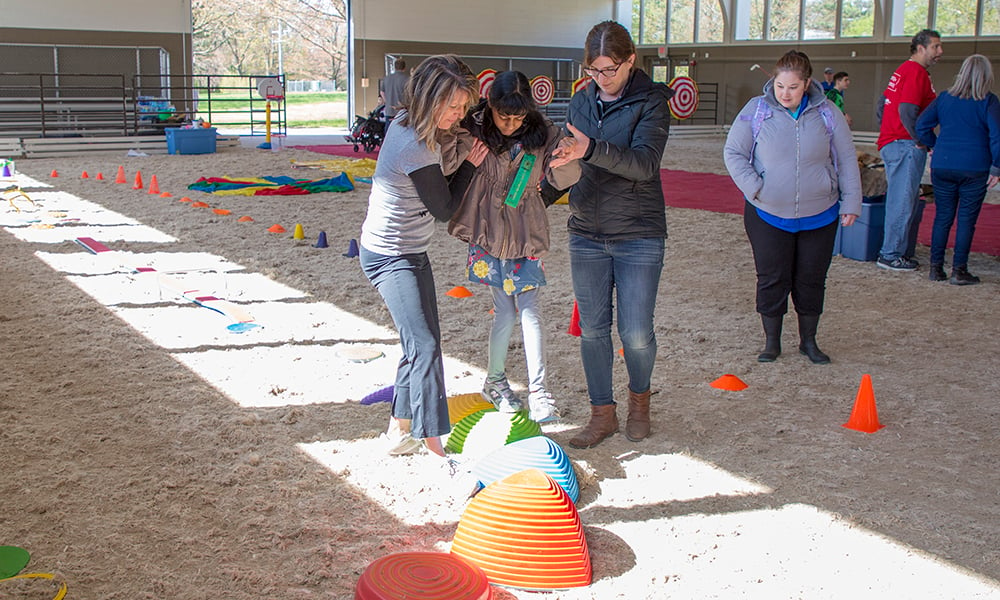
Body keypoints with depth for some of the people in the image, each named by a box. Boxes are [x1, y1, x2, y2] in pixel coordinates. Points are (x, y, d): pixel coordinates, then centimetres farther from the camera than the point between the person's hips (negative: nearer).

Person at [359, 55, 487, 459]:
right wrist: (470, 165, -5)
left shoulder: (406, 122, -1)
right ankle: (434, 447, -8)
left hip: (410, 253, 10)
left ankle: (400, 429, 25)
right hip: (390, 258, -10)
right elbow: (444, 209, -16)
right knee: (425, 346, -13)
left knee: (421, 343, 14)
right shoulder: (417, 150, -28)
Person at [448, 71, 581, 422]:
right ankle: (495, 381, 24)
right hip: (488, 234, -1)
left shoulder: (541, 133, -7)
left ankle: (538, 393, 3)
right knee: (505, 312, 2)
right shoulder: (473, 130, -10)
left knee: (529, 311, -2)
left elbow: (565, 179, -14)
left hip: (526, 234, 1)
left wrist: (565, 162, -35)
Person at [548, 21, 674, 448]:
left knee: (636, 333, -2)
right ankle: (602, 414, 22)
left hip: (638, 236, -4)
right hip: (586, 235, 4)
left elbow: (644, 163, -25)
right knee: (592, 329, 7)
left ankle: (639, 397, 27)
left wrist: (591, 148, -36)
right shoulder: (582, 101, 6)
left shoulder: (650, 102, -9)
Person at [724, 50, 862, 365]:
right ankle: (772, 342, 19)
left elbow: (847, 161, 5)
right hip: (768, 215, -1)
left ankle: (808, 341, 26)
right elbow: (733, 152, -2)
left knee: (812, 280, 9)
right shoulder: (756, 110, -7)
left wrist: (851, 203, 2)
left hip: (819, 216, 1)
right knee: (772, 279, 4)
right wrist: (754, 188, -13)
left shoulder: (827, 114, -3)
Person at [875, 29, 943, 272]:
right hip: (906, 145, -10)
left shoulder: (902, 70, 18)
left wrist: (888, 133, 22)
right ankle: (892, 255, -2)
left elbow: (882, 105, 22)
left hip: (890, 143, 10)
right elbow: (907, 110, -23)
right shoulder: (917, 72, -13)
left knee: (903, 200, 15)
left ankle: (902, 251, 20)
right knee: (903, 201, -6)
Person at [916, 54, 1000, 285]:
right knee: (966, 220, 3)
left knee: (942, 217, 10)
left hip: (942, 166, 3)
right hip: (975, 169, -3)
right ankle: (959, 271, 5)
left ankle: (936, 268, 12)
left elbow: (921, 126, 3)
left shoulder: (944, 97, 4)